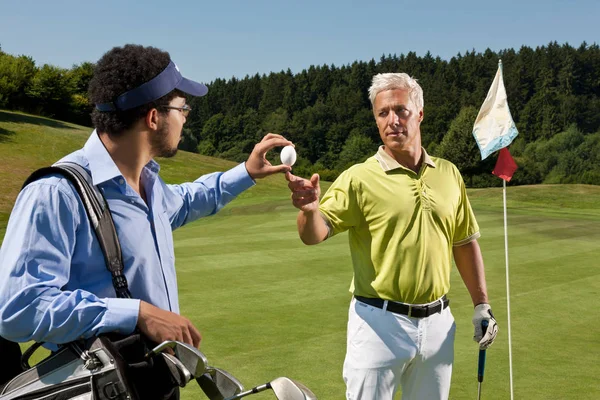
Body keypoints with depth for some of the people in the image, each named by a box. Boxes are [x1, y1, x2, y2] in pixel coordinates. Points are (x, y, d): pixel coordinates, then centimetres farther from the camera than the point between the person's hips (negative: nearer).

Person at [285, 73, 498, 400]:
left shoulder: (448, 174, 5)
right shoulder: (359, 178, -9)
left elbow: (465, 243, 13)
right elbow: (314, 234, -19)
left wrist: (481, 304, 11)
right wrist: (310, 209, -41)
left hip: (437, 323, 4)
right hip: (380, 323, -4)